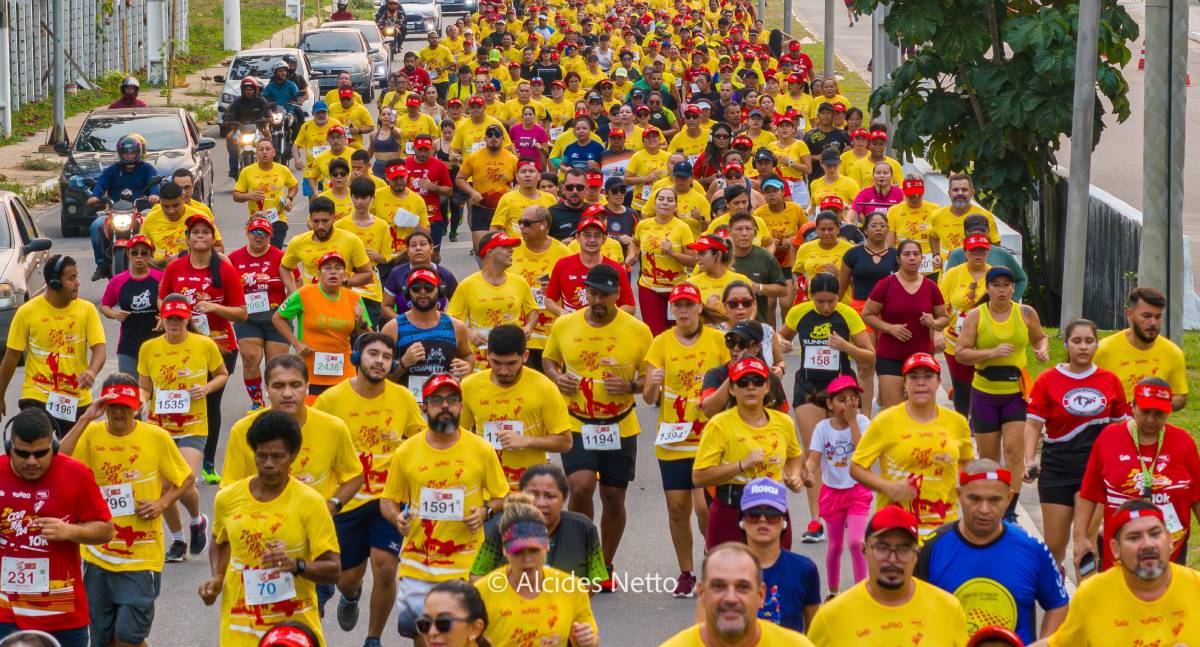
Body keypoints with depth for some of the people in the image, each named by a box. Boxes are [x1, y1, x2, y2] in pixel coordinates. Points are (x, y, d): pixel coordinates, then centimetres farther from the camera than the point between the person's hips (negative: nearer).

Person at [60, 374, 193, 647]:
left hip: (141, 556, -3)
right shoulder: (91, 434, -3)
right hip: (98, 555, 3)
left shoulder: (157, 437, -6)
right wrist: (85, 419, -22)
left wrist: (163, 503, -9)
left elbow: (187, 479, 7)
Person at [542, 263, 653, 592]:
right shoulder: (564, 325, -1)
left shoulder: (638, 331, -7)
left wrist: (632, 386, -20)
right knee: (581, 487, -19)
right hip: (577, 426, 0)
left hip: (620, 429, 0)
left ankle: (606, 566, 28)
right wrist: (557, 377, -6)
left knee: (613, 497, 8)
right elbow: (548, 359, 16)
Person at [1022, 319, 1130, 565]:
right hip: (1056, 468, 0)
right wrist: (1030, 460, -16)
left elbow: (1121, 423, 13)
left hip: (1096, 467, 0)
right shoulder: (1048, 380, -2)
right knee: (1054, 545, 5)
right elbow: (1033, 424, -3)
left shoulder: (1110, 380, 3)